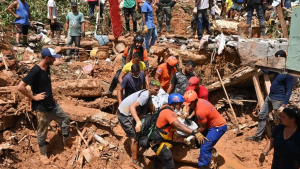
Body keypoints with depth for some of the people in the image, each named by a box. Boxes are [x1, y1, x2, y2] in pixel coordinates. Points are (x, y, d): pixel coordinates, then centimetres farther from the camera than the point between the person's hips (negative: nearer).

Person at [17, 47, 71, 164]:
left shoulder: (47, 67, 0)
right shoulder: (35, 71, -26)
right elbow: (20, 87, -29)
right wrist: (33, 97, -20)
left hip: (52, 104, 8)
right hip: (41, 107, -8)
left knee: (65, 119, 20)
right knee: (42, 132, 8)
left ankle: (67, 141, 39)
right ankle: (43, 154, 27)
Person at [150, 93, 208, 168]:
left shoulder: (166, 110, 7)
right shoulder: (168, 112, -26)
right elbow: (178, 126, -41)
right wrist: (195, 133, -51)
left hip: (159, 140, 11)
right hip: (159, 143, -11)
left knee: (160, 157, 35)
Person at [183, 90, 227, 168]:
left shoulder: (200, 111, -33)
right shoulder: (199, 101, -8)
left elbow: (203, 128, -19)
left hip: (219, 127, -10)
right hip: (212, 124, 10)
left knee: (204, 148, -15)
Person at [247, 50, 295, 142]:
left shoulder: (289, 74, -20)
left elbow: (289, 91, -20)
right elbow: (268, 72, 27)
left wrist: (283, 105, -22)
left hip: (278, 100, -9)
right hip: (270, 97, 9)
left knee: (278, 120, -2)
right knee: (262, 115, 12)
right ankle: (257, 136, 23)